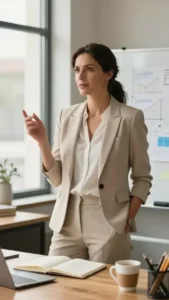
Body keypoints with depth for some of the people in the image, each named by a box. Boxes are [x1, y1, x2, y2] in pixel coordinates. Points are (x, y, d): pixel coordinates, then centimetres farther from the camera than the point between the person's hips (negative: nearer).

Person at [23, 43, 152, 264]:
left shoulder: (130, 118, -6)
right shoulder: (67, 116, 6)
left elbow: (143, 178, 0)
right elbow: (57, 178, 6)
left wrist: (127, 221, -9)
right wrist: (42, 140, -7)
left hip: (109, 224, -3)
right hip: (67, 222, 4)